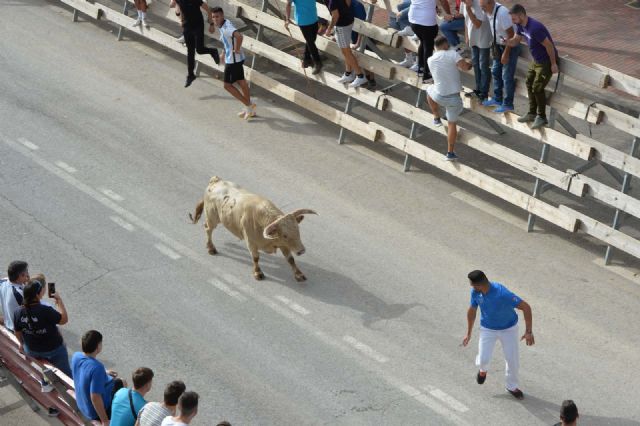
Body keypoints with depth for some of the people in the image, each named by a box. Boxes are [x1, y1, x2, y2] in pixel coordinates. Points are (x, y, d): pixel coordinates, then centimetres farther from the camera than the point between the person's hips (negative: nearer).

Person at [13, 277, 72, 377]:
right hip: (53, 350, -5)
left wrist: (22, 343, 17)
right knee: (65, 373, 20)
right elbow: (64, 319, -20)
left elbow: (18, 332, -3)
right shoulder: (45, 311, -36)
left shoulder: (18, 311, -20)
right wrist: (59, 300, -14)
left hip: (31, 351, 5)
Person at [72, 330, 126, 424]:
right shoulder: (97, 368, -38)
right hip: (95, 412, -8)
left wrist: (104, 373, 15)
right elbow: (95, 398, -36)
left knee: (121, 383, 27)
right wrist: (105, 421, -26)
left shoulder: (76, 356, -14)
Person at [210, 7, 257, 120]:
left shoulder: (226, 28, -27)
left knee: (228, 85, -1)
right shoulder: (223, 24, 4)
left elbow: (239, 36, -46)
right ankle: (249, 109, 31)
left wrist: (237, 50, -31)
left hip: (233, 60, -10)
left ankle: (249, 106, 4)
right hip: (232, 59, 10)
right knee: (241, 82, 20)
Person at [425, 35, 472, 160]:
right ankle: (450, 152, 11)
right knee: (452, 123, 14)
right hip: (454, 97, -2)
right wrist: (469, 64, 1)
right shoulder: (452, 54, -10)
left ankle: (436, 118, 40)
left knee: (429, 90, 37)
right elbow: (465, 67, -22)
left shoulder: (431, 60, 3)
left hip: (439, 96, 2)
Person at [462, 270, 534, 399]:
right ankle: (482, 369, 33)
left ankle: (512, 386, 30)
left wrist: (529, 331, -35)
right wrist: (469, 333, 7)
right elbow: (472, 311, -1)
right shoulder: (475, 292, -20)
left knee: (512, 360, 3)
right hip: (488, 329, 3)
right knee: (484, 359, -5)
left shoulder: (502, 294, -37)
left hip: (509, 329, -3)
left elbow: (526, 307, -33)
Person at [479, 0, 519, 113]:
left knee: (507, 76, -2)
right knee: (495, 72, 18)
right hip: (499, 45, 9)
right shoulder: (488, 11, -8)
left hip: (510, 46, -9)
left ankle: (507, 104, 10)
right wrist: (493, 45, 13)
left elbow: (511, 35, -25)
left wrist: (506, 54, -21)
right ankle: (497, 99, 34)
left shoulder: (502, 13, -32)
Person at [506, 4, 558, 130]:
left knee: (537, 89, -7)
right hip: (536, 60, 10)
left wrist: (553, 64, -21)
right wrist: (507, 41, -18)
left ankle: (542, 117, 8)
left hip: (547, 61, -10)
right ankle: (532, 113, 28)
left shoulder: (535, 28, -34)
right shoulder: (520, 25, -5)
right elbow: (516, 41, 6)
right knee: (529, 84, 15)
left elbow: (549, 46, -28)